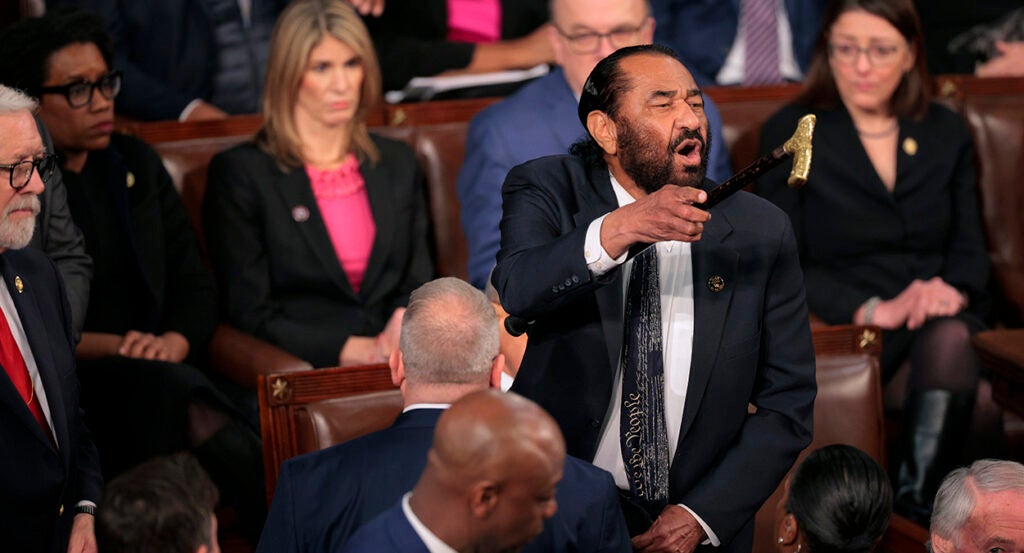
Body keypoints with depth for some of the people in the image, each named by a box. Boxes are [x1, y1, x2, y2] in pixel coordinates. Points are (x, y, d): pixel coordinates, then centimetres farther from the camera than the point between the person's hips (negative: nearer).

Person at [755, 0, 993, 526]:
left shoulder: (946, 133, 15)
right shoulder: (789, 135, 4)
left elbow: (969, 247, 16)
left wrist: (954, 291, -10)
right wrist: (876, 309, -16)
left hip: (938, 313, 3)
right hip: (844, 319, -2)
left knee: (950, 339, -36)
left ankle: (915, 509, -29)